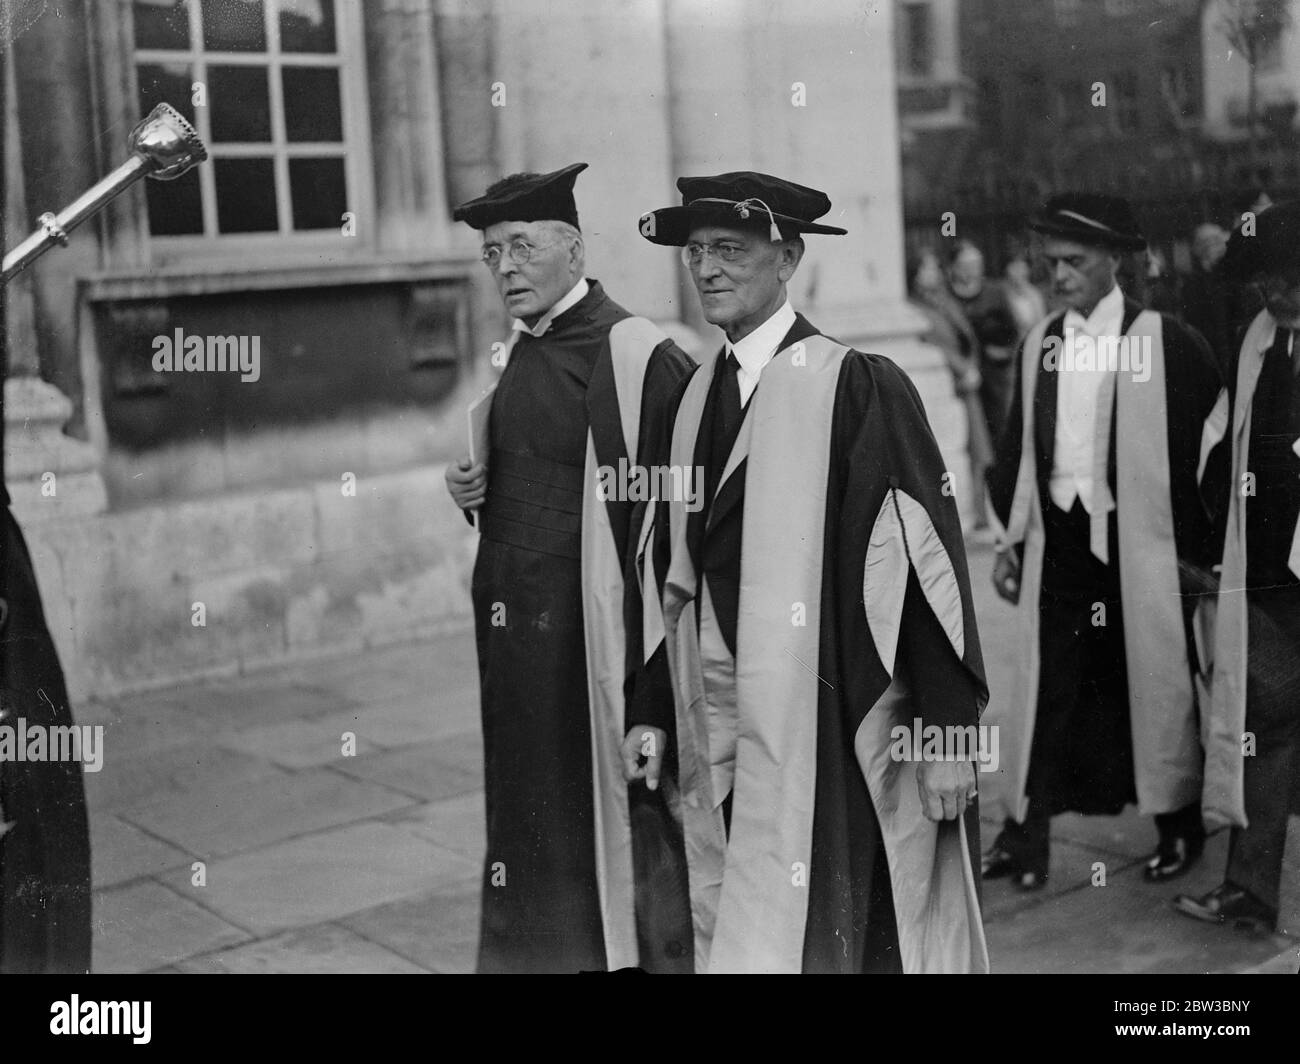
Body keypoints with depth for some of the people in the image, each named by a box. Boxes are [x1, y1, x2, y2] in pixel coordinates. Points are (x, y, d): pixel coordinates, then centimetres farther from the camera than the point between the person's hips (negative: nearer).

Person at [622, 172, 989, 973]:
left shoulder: (860, 388, -10)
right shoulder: (697, 397, 9)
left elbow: (926, 560, -12)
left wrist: (946, 729, -14)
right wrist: (652, 711, 12)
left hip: (832, 724, -6)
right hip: (720, 727, 6)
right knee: (728, 930, 12)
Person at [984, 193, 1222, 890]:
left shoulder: (1168, 344, -5)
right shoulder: (1038, 344, 8)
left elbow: (1203, 449, -3)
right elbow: (1018, 447, 14)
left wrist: (1195, 549, -5)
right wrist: (1010, 538, 10)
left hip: (1141, 543, -3)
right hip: (1058, 538, 4)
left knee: (1155, 681, 7)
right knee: (1047, 683, 4)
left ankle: (1179, 827, 25)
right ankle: (1023, 834, 11)